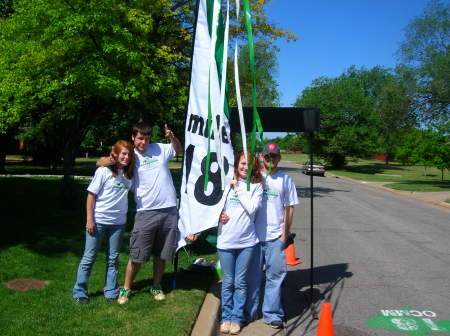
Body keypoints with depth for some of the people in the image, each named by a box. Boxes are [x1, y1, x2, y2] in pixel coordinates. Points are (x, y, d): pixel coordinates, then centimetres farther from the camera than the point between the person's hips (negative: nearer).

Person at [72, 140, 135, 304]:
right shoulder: (104, 171, -8)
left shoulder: (129, 174, 4)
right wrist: (89, 219, -10)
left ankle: (111, 292, 22)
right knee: (89, 257, 6)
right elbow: (91, 195, -7)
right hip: (98, 221, -4)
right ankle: (79, 291, 19)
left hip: (118, 222, 4)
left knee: (113, 258, 12)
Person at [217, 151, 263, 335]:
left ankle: (237, 318, 23)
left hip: (247, 241, 0)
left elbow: (252, 208, -13)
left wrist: (238, 188, -10)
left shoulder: (256, 186, 0)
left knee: (240, 282, 8)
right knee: (228, 282, 11)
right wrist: (219, 215, -9)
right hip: (226, 240, 1)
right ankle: (226, 316, 27)